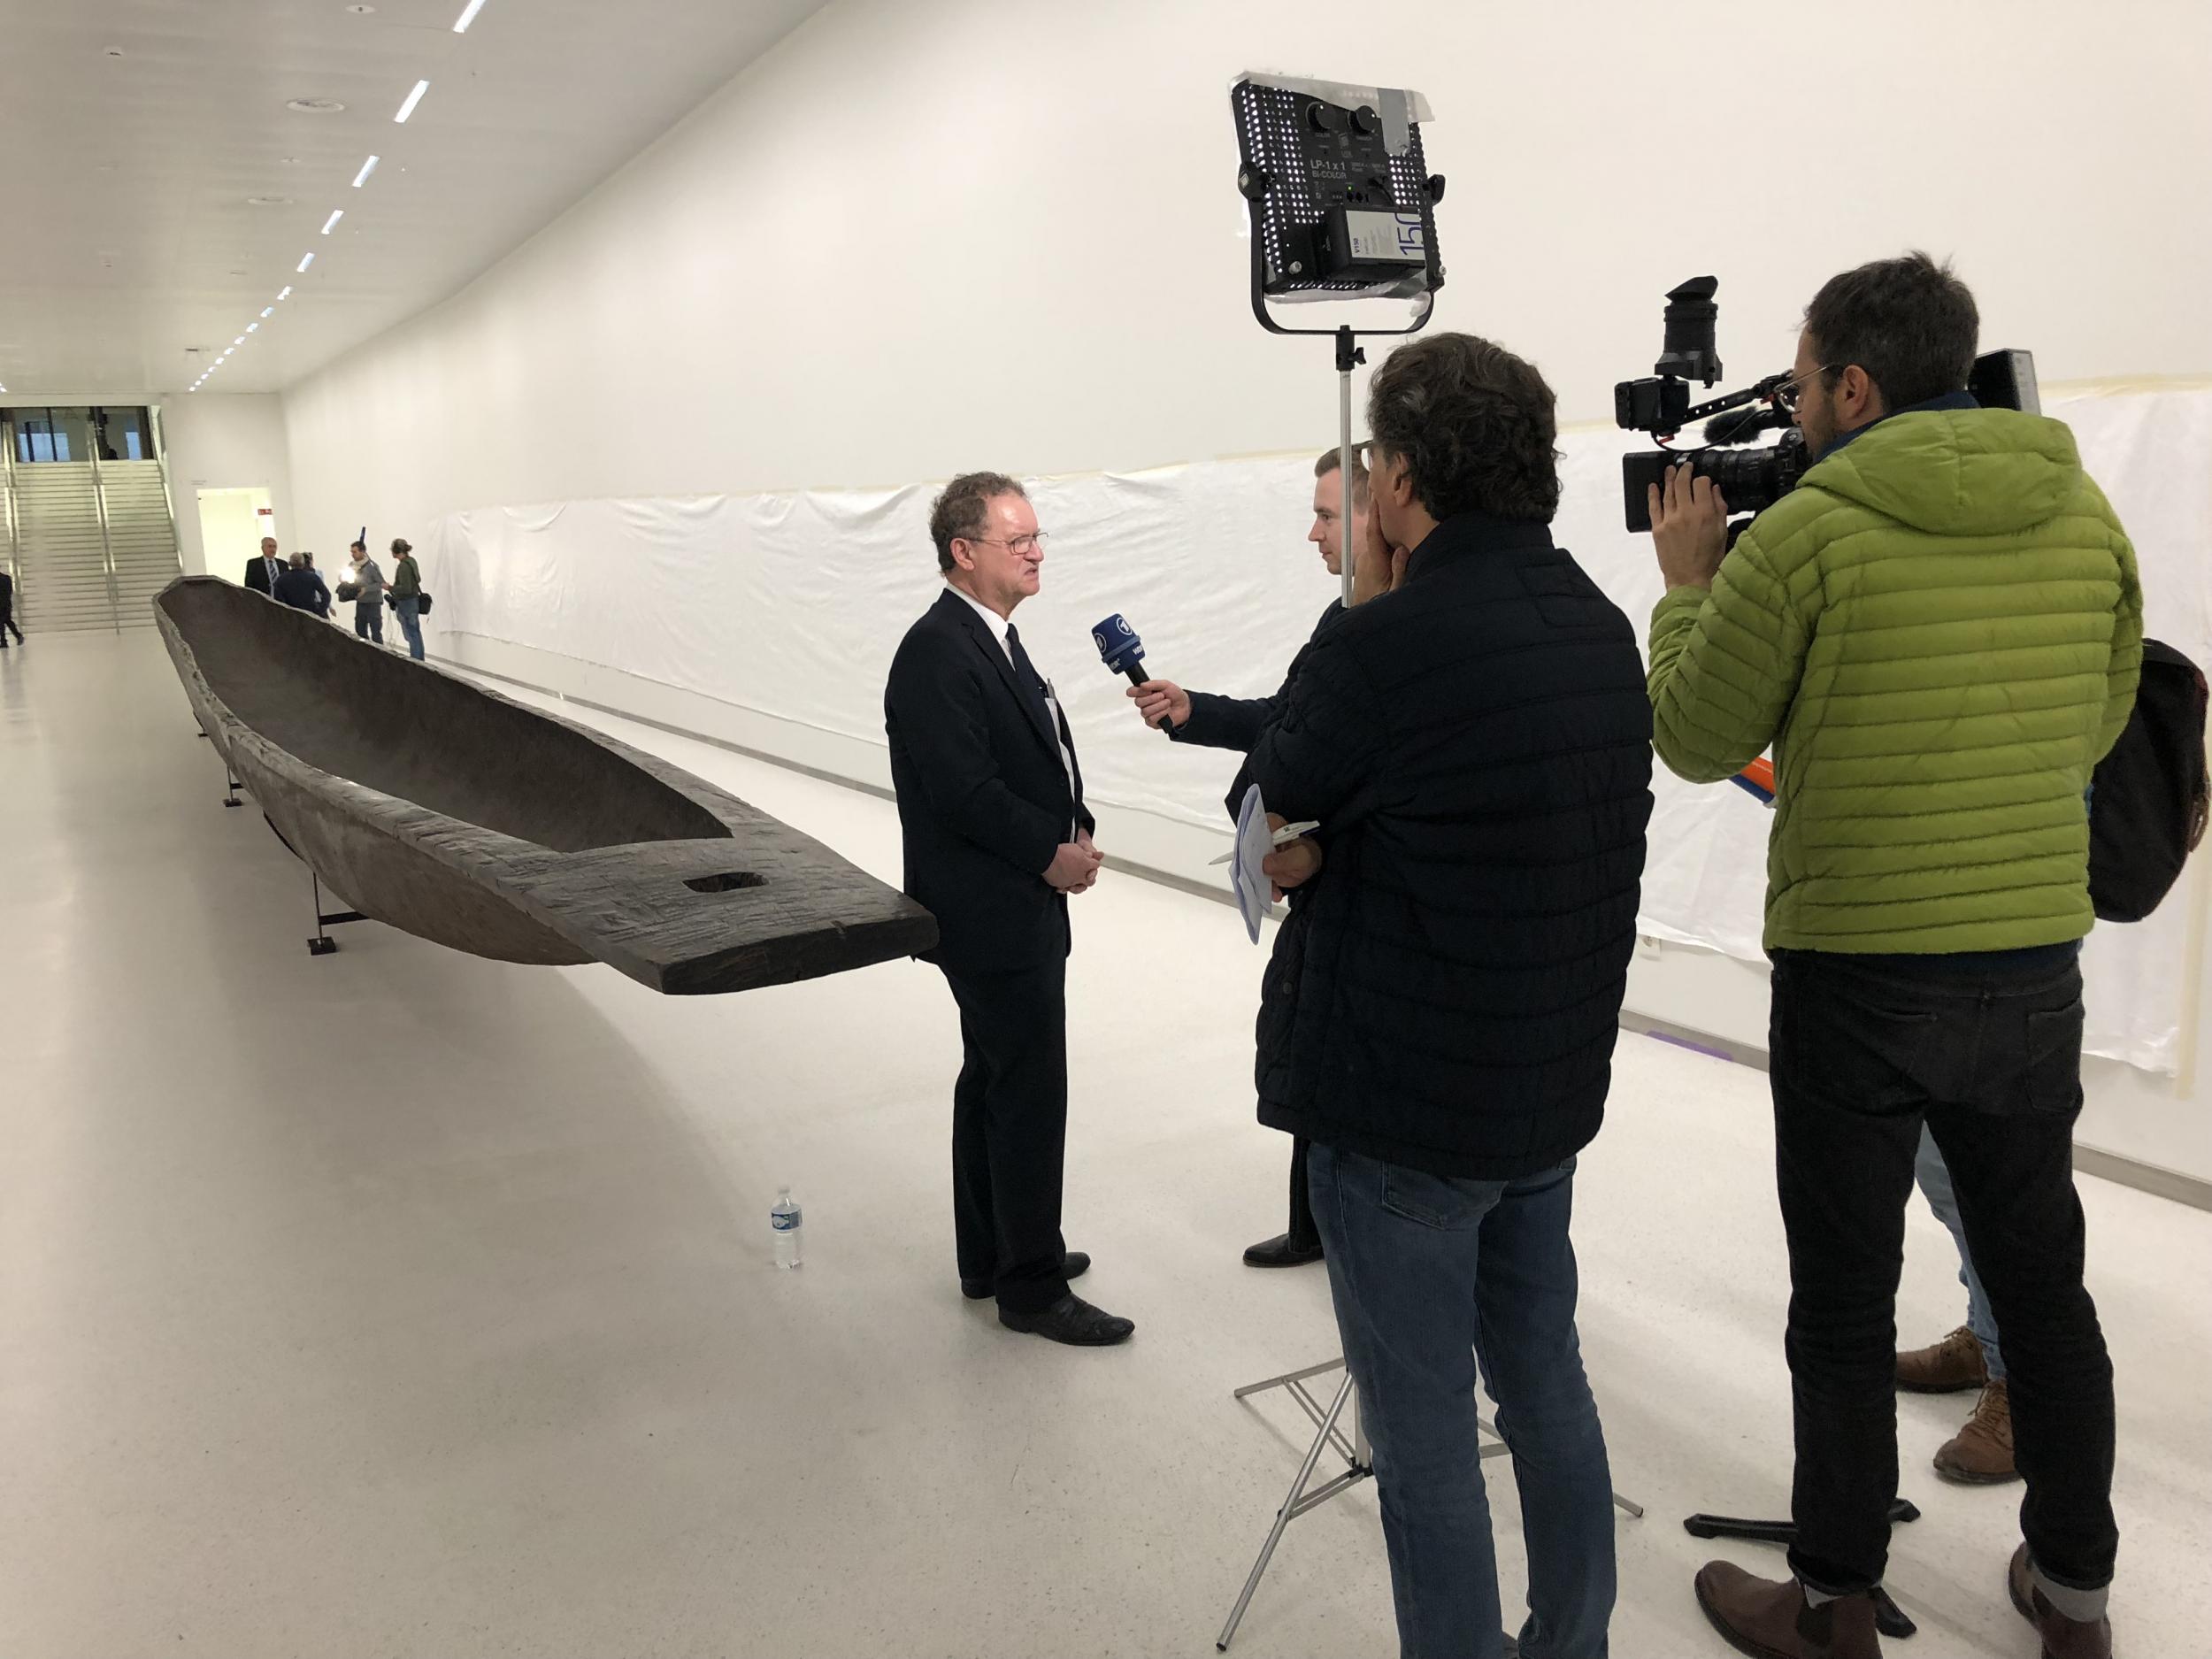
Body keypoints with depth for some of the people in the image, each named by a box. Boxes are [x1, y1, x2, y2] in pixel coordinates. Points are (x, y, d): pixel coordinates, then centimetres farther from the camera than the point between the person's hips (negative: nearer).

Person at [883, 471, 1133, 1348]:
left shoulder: (994, 638, 12)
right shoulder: (937, 652, -19)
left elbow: (1040, 757, 17)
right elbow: (963, 792, -24)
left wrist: (1077, 826, 0)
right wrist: (1053, 855, -15)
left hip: (1017, 910, 10)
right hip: (994, 915, -10)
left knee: (993, 1082, 18)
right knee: (1030, 1095, -2)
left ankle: (989, 1258, 32)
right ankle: (1032, 1286, 12)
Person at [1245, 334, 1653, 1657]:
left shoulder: (1385, 643, -22)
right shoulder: (1601, 628, 4)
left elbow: (1270, 808, -6)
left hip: (1404, 1110, -8)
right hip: (1553, 1088, 8)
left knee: (1425, 1434, 8)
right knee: (1546, 1384, 21)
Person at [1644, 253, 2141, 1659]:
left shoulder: (1808, 531, -13)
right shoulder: (2086, 515, 3)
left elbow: (1698, 742, -4)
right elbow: (2093, 731, 15)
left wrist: (1688, 581, 9)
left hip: (1857, 974, -5)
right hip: (2036, 967, 5)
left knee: (1846, 1303, 8)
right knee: (2043, 1281, 19)